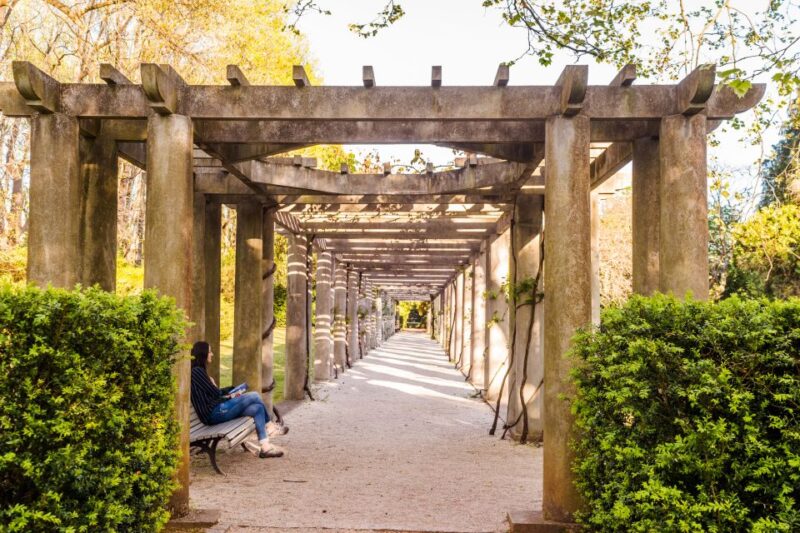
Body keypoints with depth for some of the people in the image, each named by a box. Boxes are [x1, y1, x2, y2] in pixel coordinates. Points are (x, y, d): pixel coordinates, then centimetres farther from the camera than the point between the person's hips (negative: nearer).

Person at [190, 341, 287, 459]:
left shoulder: (199, 370, 20)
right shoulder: (197, 371, -11)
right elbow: (215, 393, -11)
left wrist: (231, 395, 9)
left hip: (218, 410, 10)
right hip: (215, 413, -10)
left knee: (258, 408, -2)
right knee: (254, 396, -11)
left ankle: (264, 446, -9)